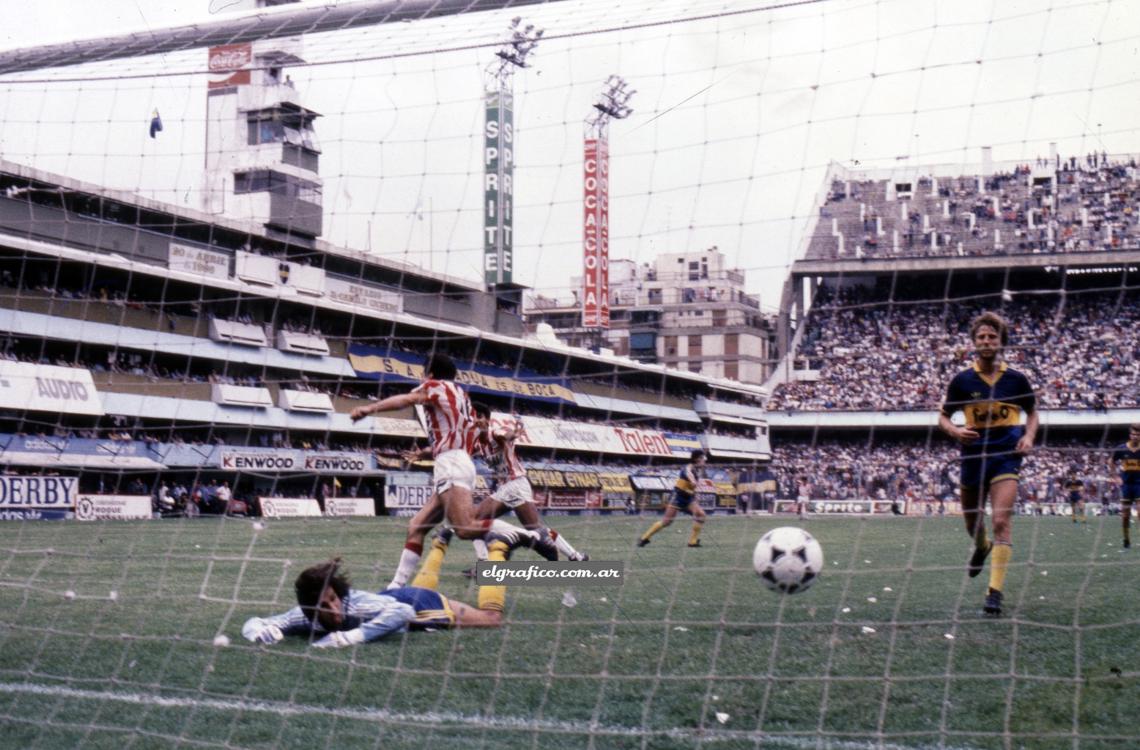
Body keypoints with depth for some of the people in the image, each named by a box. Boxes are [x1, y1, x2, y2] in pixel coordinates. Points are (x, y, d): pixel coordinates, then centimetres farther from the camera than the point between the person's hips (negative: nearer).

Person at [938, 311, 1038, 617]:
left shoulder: (1016, 380, 0)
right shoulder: (962, 380, 0)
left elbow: (1032, 412, 15)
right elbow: (943, 417, 7)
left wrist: (1028, 436, -4)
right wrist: (955, 431, -14)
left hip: (1006, 455, -2)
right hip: (973, 455, 2)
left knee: (1001, 520, -17)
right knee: (972, 522, 15)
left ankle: (995, 591, -16)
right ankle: (982, 547, 53)